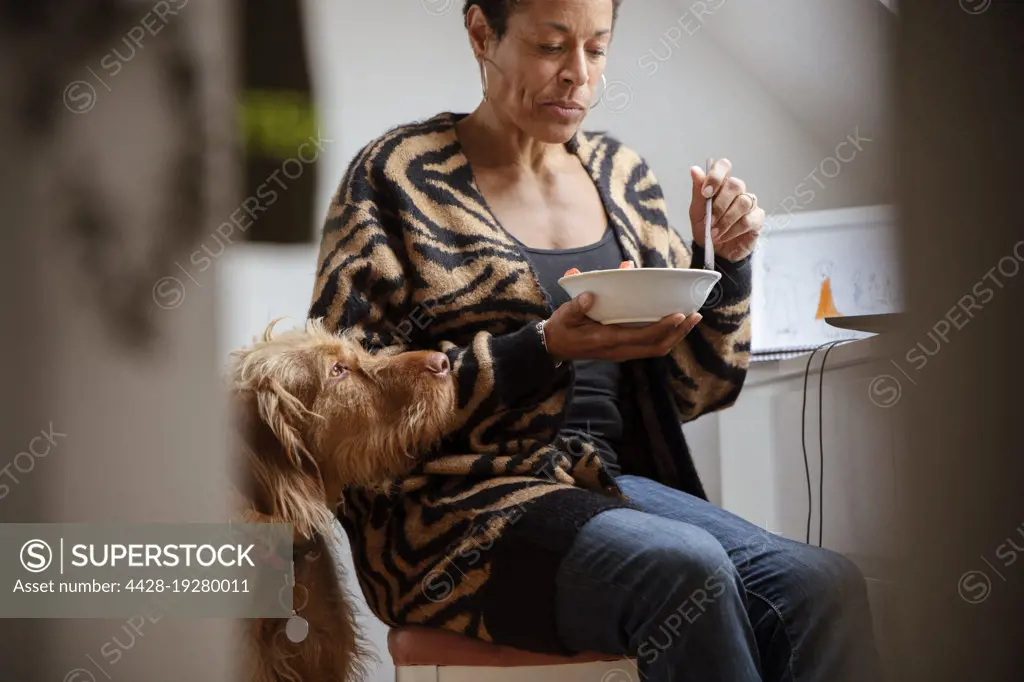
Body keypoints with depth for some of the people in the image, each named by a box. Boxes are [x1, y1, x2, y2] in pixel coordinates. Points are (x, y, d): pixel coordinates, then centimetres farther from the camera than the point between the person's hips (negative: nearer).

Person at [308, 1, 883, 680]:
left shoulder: (621, 174, 14)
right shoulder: (398, 177, 0)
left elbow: (690, 389, 19)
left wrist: (726, 260, 0)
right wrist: (547, 349, -18)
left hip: (611, 485, 5)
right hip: (463, 504, -4)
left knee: (824, 584, -26)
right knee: (683, 566, -34)